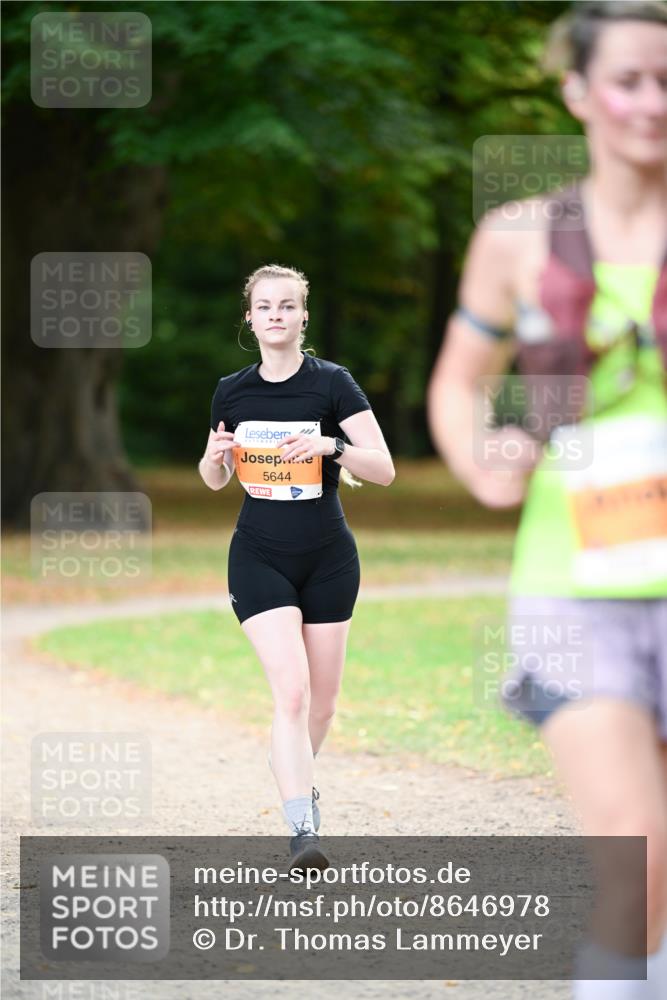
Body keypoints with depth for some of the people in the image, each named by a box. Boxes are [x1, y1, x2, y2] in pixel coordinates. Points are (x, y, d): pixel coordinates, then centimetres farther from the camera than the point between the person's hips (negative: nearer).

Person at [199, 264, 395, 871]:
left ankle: (298, 779, 40)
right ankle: (303, 832, -20)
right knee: (292, 689, -17)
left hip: (328, 559, 0)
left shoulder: (332, 383, -6)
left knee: (322, 701, 9)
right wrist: (216, 456, -8)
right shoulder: (232, 393, 2)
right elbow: (216, 480, 15)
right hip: (259, 559, 0)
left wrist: (331, 447, -29)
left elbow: (384, 469, -12)